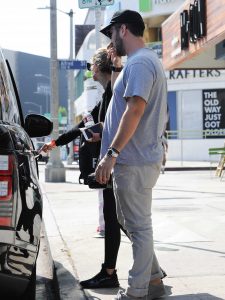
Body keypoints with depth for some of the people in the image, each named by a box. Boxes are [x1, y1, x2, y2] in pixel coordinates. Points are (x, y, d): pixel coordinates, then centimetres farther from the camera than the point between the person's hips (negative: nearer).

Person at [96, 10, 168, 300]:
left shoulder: (139, 63, -15)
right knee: (129, 220, 19)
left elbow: (135, 110, -25)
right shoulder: (146, 61, 19)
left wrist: (111, 153, -25)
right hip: (132, 159, 11)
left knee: (139, 225, -2)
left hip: (135, 161, -11)